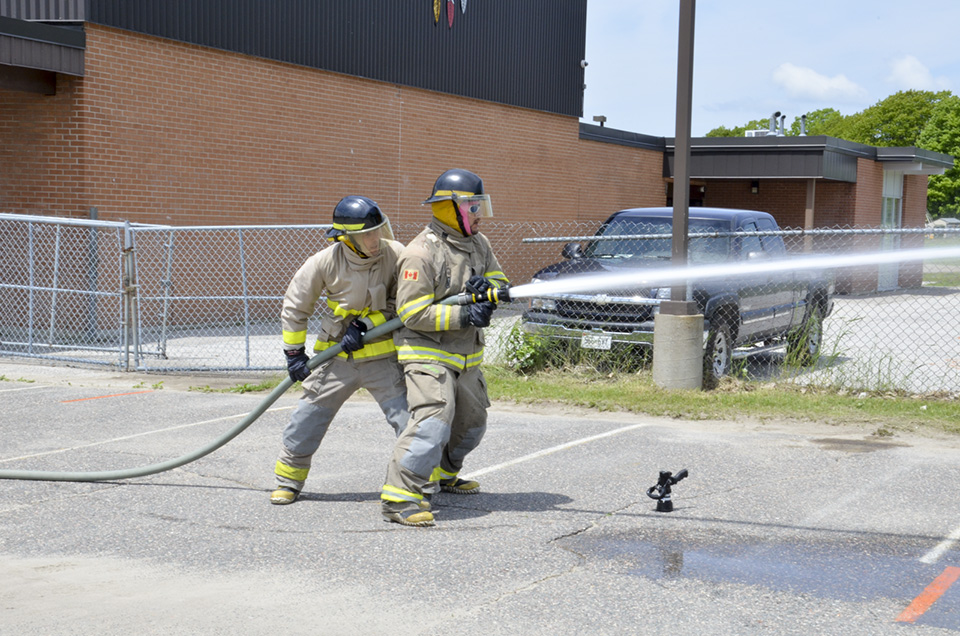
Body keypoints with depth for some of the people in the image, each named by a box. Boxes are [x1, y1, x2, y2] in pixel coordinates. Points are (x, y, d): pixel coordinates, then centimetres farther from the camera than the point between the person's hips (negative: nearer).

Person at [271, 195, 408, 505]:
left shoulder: (395, 255, -13)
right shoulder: (325, 262, -13)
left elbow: (402, 305, -5)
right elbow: (294, 305, 0)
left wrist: (365, 326, -16)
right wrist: (294, 352, 2)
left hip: (383, 356, -1)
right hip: (337, 358, 1)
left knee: (410, 420, -9)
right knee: (307, 419, 7)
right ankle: (289, 480, 28)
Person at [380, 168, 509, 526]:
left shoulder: (478, 244, 8)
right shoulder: (421, 253, -18)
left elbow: (501, 283, 12)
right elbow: (413, 313, -22)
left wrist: (488, 288, -13)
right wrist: (463, 316, -27)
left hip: (465, 356, 9)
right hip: (427, 352, -9)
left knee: (471, 422, 20)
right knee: (434, 419, -25)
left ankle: (442, 475, 43)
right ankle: (398, 496, -24)